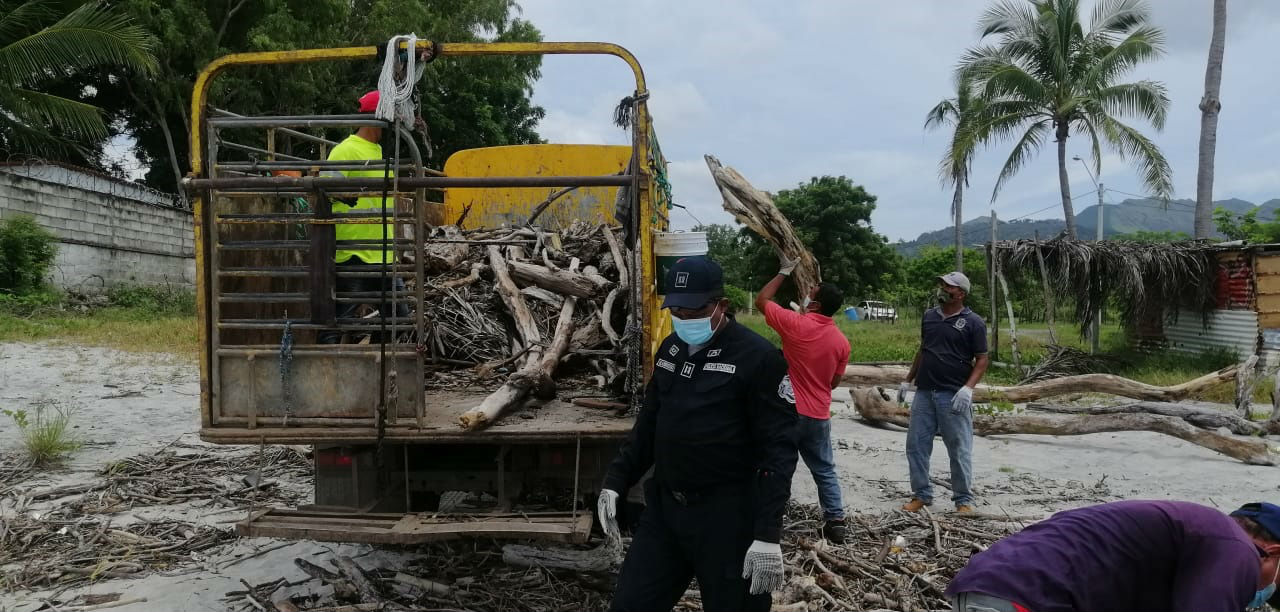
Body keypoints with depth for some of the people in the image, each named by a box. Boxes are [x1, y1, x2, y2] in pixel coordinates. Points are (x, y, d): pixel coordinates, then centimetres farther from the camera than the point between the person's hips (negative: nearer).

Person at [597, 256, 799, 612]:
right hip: (663, 507, 7)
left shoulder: (759, 358, -13)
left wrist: (768, 534, -20)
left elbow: (778, 449, -15)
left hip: (726, 518, -6)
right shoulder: (670, 349, 9)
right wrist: (616, 481, 13)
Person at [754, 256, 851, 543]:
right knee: (824, 470, 16)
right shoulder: (841, 341, 0)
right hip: (819, 415, 5)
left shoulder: (795, 324, -15)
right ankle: (835, 522, 16)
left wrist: (784, 272, 8)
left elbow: (761, 300, -1)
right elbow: (833, 382, 10)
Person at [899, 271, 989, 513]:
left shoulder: (973, 322, -4)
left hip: (953, 396, -5)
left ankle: (963, 500, 14)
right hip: (924, 393, 5)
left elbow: (982, 359, -5)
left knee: (959, 449, 2)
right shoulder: (929, 316, 12)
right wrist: (908, 380, 20)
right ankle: (922, 494, 20)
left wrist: (968, 388, -18)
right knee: (916, 445, 7)